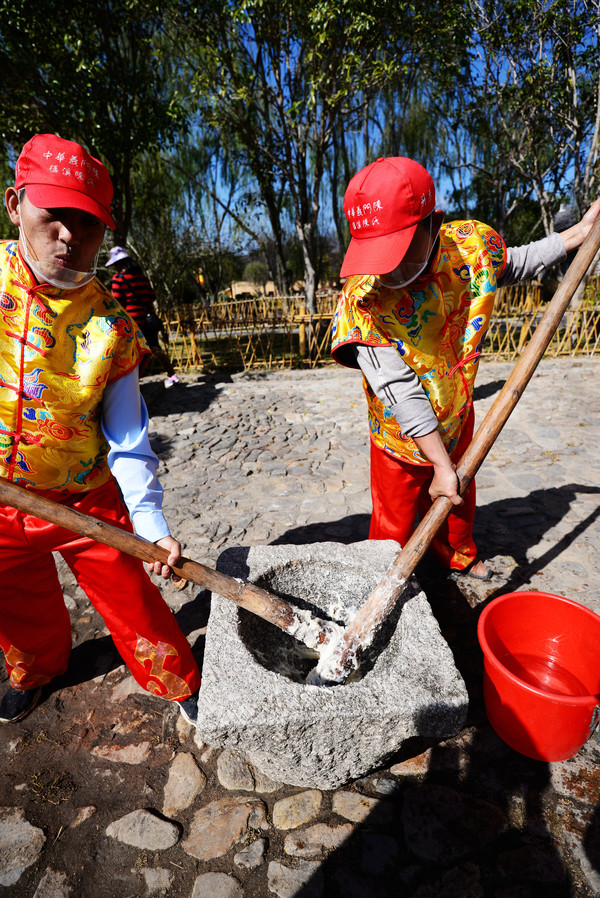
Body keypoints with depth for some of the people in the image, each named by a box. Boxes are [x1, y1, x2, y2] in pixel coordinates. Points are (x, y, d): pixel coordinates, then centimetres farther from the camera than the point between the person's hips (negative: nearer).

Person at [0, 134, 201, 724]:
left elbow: (127, 438, -14)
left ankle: (180, 683, 34)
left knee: (132, 600, 7)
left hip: (88, 503, -2)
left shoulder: (111, 329, -15)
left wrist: (150, 525, -21)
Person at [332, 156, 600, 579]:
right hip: (404, 434, -4)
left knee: (460, 500, 26)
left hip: (456, 416, 5)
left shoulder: (470, 246, -14)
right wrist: (441, 465, -26)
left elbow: (513, 265, 13)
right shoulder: (362, 299, -29)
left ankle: (459, 555, 56)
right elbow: (401, 392, -29)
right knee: (393, 528, 8)